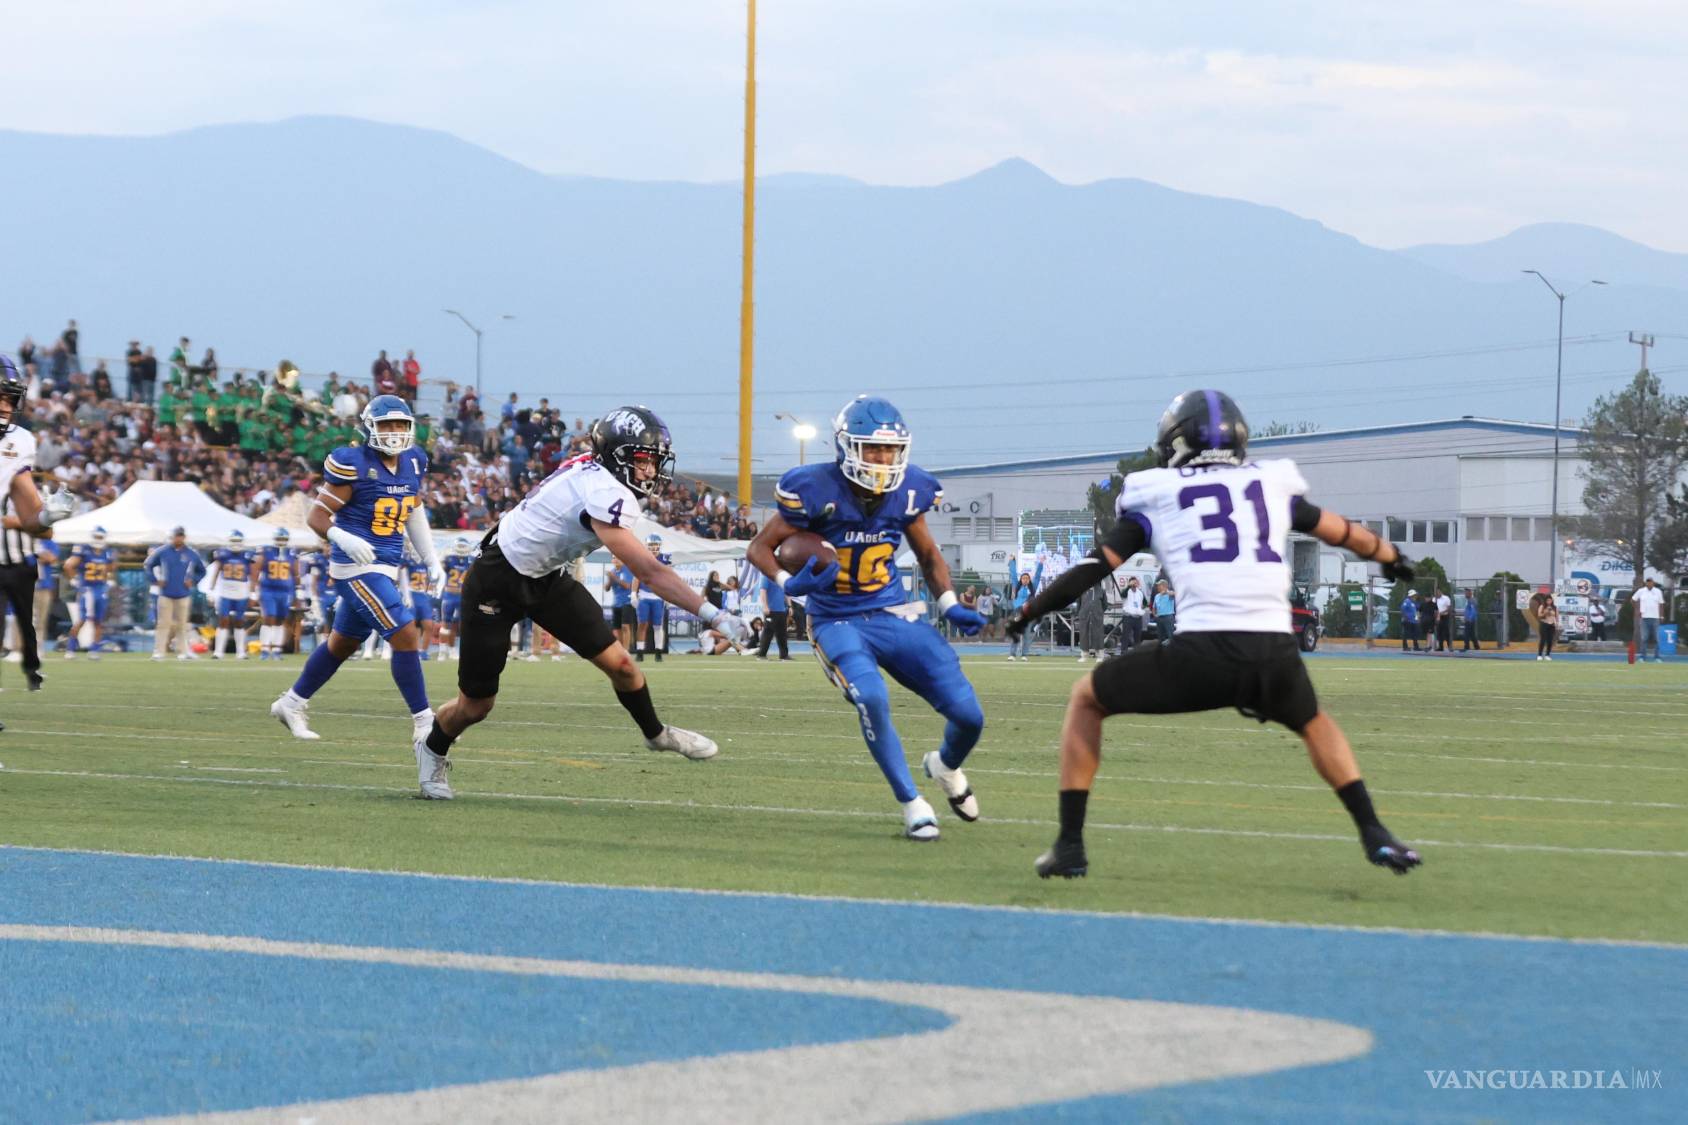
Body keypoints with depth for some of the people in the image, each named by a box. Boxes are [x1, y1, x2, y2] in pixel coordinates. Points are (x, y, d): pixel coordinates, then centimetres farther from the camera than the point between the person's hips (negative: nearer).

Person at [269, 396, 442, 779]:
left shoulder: (412, 464, 6)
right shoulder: (353, 465, -15)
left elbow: (414, 514, 20)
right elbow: (317, 517, -11)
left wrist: (431, 560, 16)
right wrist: (344, 539, -29)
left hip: (386, 568, 8)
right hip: (357, 569, -8)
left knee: (343, 643, 21)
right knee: (406, 636, -15)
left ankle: (292, 703, 39)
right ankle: (423, 724, -10)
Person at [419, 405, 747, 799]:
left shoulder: (591, 469, -7)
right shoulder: (604, 496, -33)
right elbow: (649, 574, -38)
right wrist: (713, 615, -41)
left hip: (547, 577, 8)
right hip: (497, 584, -8)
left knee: (618, 663, 0)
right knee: (475, 706, 4)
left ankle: (656, 733, 23)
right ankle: (433, 749, 33)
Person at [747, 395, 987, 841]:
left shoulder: (906, 492, -4)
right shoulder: (816, 491, -16)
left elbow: (928, 554, 14)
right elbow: (760, 548, -6)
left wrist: (950, 606, -1)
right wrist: (790, 584, -25)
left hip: (895, 617, 4)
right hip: (838, 621, -4)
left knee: (968, 716, -4)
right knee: (872, 699, -33)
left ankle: (945, 767, 33)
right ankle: (912, 805, -15)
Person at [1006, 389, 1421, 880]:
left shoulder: (1156, 495, 16)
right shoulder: (1272, 484, 23)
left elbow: (1097, 566, 14)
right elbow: (1340, 532, 39)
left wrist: (1030, 611, 27)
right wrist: (1390, 555, 59)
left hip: (1200, 652, -3)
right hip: (1275, 652, 3)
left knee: (1085, 701, 21)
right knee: (1313, 723, 35)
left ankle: (1069, 844, 12)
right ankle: (1375, 835, 17)